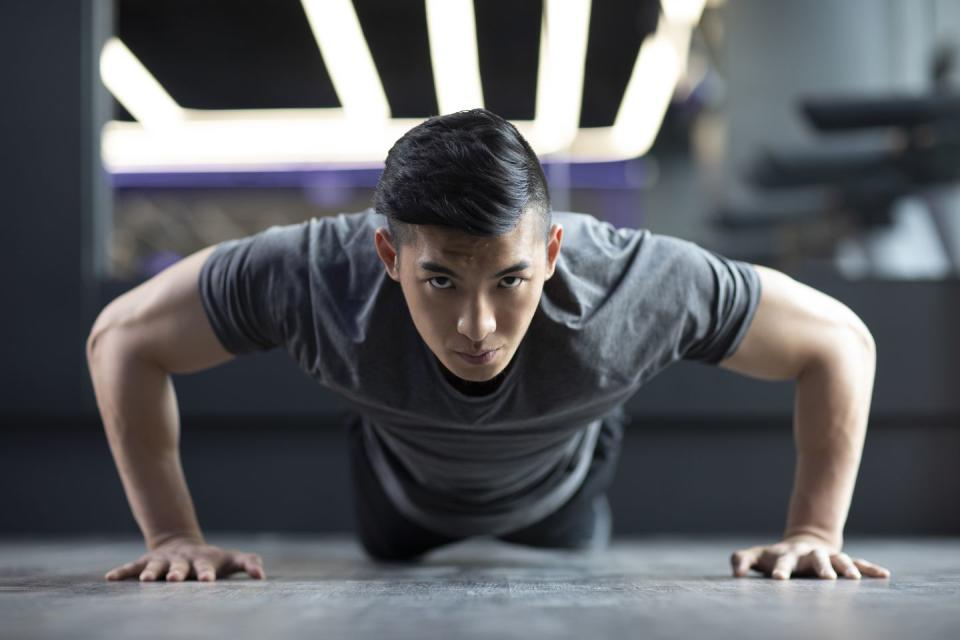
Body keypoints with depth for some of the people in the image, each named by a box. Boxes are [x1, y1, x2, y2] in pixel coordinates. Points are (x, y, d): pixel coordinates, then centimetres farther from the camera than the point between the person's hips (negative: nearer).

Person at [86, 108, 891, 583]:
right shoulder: (315, 276, -47)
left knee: (576, 570, 36)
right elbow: (122, 336, -30)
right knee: (388, 549, 35)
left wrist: (816, 532, -34)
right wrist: (175, 537, -32)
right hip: (407, 486, 0)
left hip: (556, 491, 1)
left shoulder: (634, 285, -47)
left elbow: (839, 340, -31)